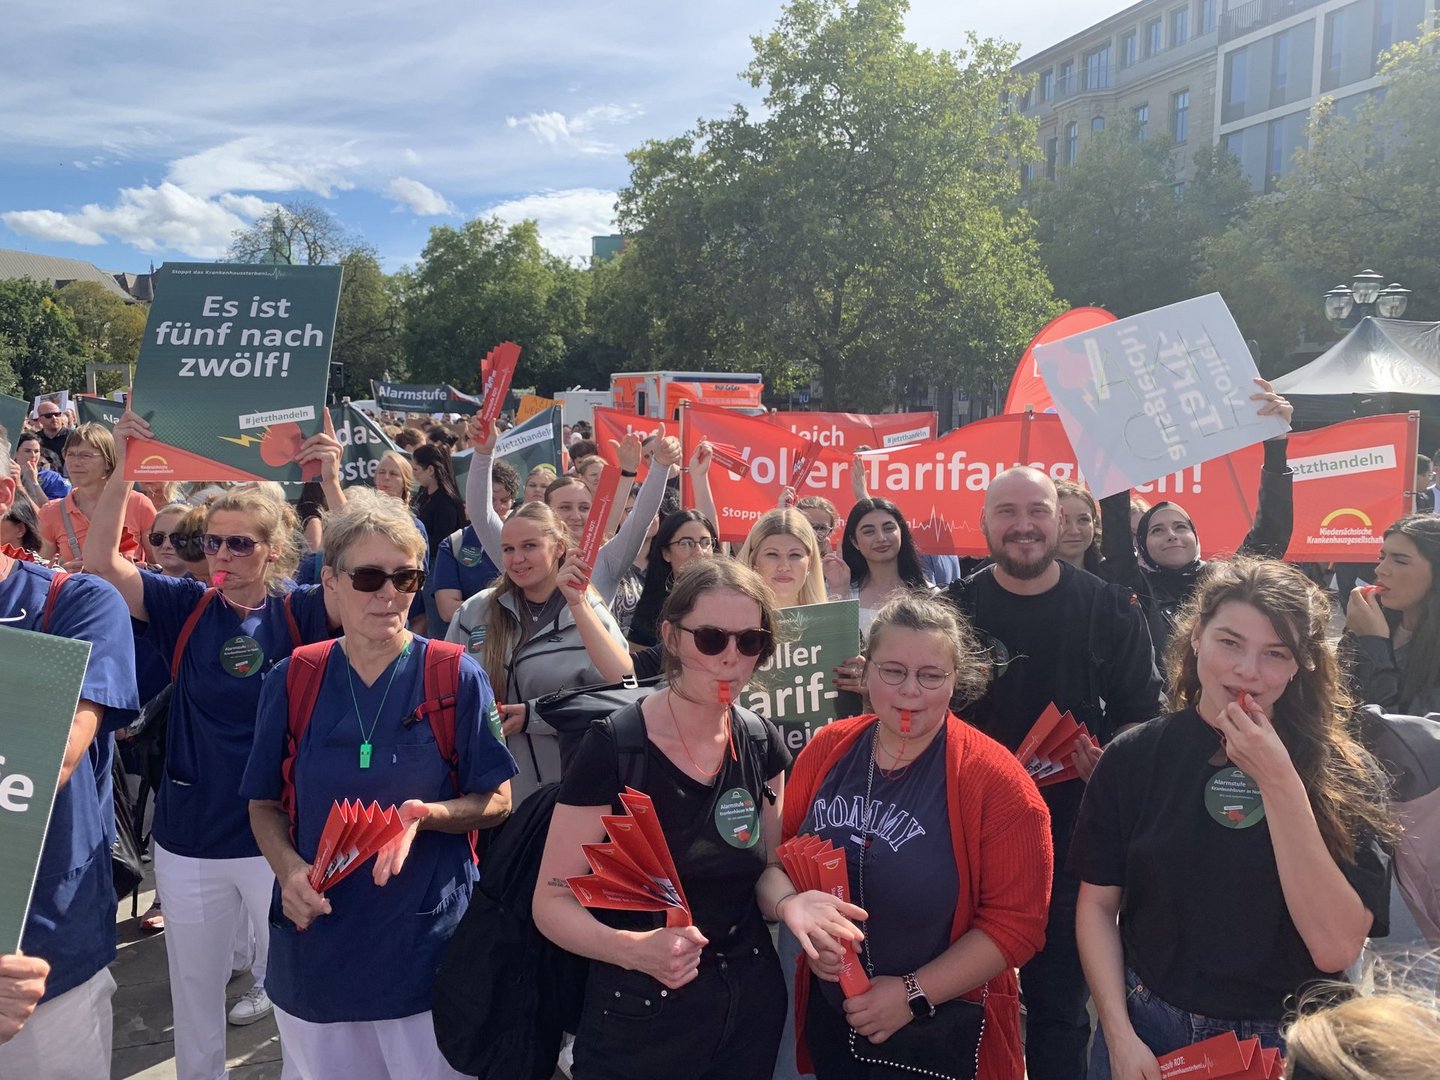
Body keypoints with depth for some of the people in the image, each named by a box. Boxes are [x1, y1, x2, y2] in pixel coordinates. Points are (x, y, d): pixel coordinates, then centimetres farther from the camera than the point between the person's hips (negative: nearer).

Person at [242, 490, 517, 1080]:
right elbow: (265, 804, 6)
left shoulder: (457, 678, -9)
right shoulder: (291, 681, -2)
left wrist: (427, 815, -23)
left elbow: (496, 802, -5)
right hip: (315, 940, 2)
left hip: (427, 940, -2)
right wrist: (289, 868, -13)